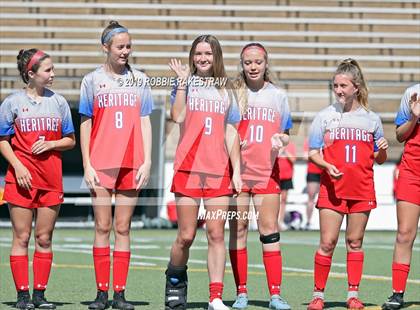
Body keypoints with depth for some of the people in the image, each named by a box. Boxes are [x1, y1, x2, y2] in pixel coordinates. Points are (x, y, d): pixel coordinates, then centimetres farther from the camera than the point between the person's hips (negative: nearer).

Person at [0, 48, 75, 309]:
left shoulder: (58, 102, 9)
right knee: (22, 237, -1)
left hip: (51, 180, 3)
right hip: (22, 177, -3)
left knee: (45, 239, 4)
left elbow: (71, 140, 12)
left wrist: (50, 144, -7)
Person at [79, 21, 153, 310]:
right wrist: (87, 165, -1)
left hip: (132, 164, 1)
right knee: (103, 227, -1)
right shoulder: (92, 80, 6)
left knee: (123, 228, 2)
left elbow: (145, 123, 9)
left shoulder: (139, 80, 10)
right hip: (101, 164, -1)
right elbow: (85, 124, 6)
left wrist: (147, 162, 0)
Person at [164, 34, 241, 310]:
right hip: (188, 168, -2)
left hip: (219, 172, 2)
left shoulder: (226, 91, 15)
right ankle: (175, 282, 24)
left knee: (216, 235, -3)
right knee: (186, 236, -2)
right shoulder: (185, 85, 6)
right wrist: (183, 81, -13)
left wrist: (236, 170, 7)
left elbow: (231, 134, 14)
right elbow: (177, 116, -13)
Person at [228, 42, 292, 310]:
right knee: (238, 229, 2)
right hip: (237, 170, -1)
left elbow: (286, 136, 16)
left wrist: (280, 140, -7)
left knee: (270, 231, -4)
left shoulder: (278, 95, 10)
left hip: (267, 172, 1)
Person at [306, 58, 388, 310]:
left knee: (355, 242, 6)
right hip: (332, 189, -2)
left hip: (362, 190, 2)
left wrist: (383, 150, -9)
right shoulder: (325, 116, 3)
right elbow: (313, 153, 3)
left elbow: (379, 159, 13)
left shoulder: (371, 119, 8)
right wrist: (327, 166, -16)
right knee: (327, 243, -5)